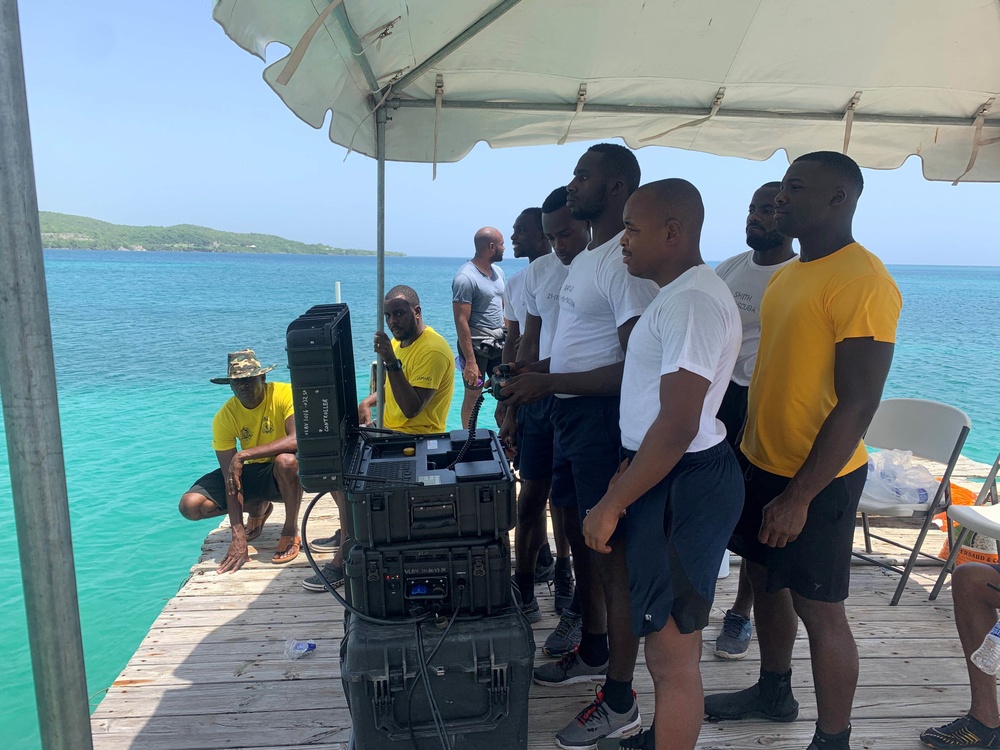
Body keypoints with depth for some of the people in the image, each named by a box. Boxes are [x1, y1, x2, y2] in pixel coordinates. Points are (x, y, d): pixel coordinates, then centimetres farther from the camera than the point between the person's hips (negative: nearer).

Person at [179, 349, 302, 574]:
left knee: (286, 460, -39)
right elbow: (230, 478, -18)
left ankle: (291, 531, -12)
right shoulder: (224, 417, -14)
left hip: (285, 475, -4)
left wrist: (243, 455, -36)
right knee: (190, 505, -14)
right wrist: (238, 537, -24)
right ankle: (257, 509, 14)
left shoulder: (285, 394, -22)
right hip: (250, 473, 4)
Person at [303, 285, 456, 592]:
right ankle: (348, 533, 24)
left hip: (416, 440, -10)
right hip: (389, 430, 10)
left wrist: (391, 362, -31)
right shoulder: (400, 341, 11)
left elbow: (411, 409, -25)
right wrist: (367, 403, 4)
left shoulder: (433, 350, -19)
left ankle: (344, 560, -10)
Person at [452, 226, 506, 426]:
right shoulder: (465, 277, -16)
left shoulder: (498, 271, 9)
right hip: (476, 345, -7)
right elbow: (461, 322, -18)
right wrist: (470, 361, -22)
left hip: (499, 342, 7)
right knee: (473, 396, 5)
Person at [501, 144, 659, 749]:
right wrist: (534, 370, 10)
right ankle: (592, 655, 42)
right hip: (572, 419, 10)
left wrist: (548, 383, -20)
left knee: (613, 554, 1)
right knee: (582, 539, 21)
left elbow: (637, 368, -24)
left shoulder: (625, 263, -18)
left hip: (604, 421, -10)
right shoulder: (587, 258, 15)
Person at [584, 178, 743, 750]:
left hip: (681, 487, -11)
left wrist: (611, 505, -19)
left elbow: (677, 427, -25)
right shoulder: (679, 294, 13)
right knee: (671, 638, 24)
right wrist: (626, 474, 18)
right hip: (664, 475, 11)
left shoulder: (693, 301, -20)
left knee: (672, 653, 3)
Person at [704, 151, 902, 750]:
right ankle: (774, 692, 42)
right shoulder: (788, 274, 9)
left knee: (819, 609, 4)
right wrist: (747, 450, 15)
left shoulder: (862, 282, -18)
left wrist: (799, 496, -21)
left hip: (817, 479, -8)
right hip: (761, 461, 9)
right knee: (765, 578, 20)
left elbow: (858, 405, -21)